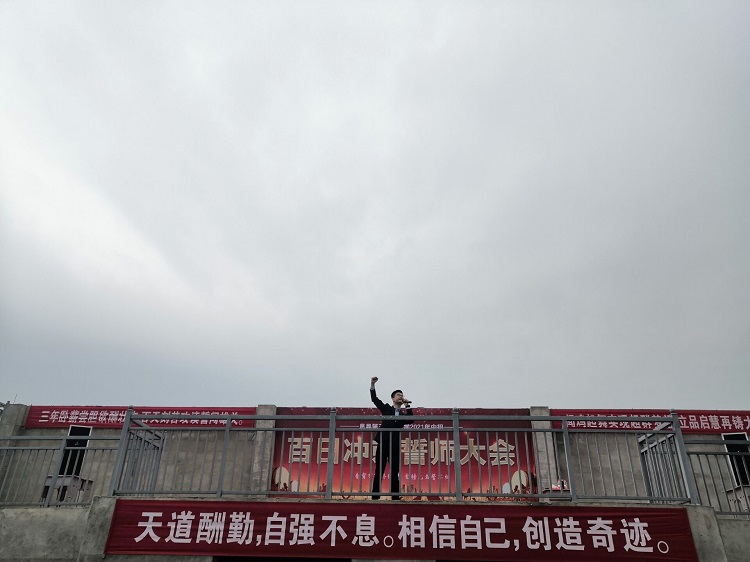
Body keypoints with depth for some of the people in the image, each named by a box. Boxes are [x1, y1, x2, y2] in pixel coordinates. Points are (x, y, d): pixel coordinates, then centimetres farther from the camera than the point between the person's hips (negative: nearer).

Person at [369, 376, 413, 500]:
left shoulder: (404, 414, 16)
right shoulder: (386, 408, 12)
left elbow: (411, 420, -2)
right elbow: (374, 399, 5)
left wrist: (407, 405, -2)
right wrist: (372, 385, -8)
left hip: (395, 446, 2)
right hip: (383, 443, -2)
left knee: (395, 473, 3)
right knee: (379, 472, -1)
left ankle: (396, 498, 6)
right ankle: (375, 497, 0)